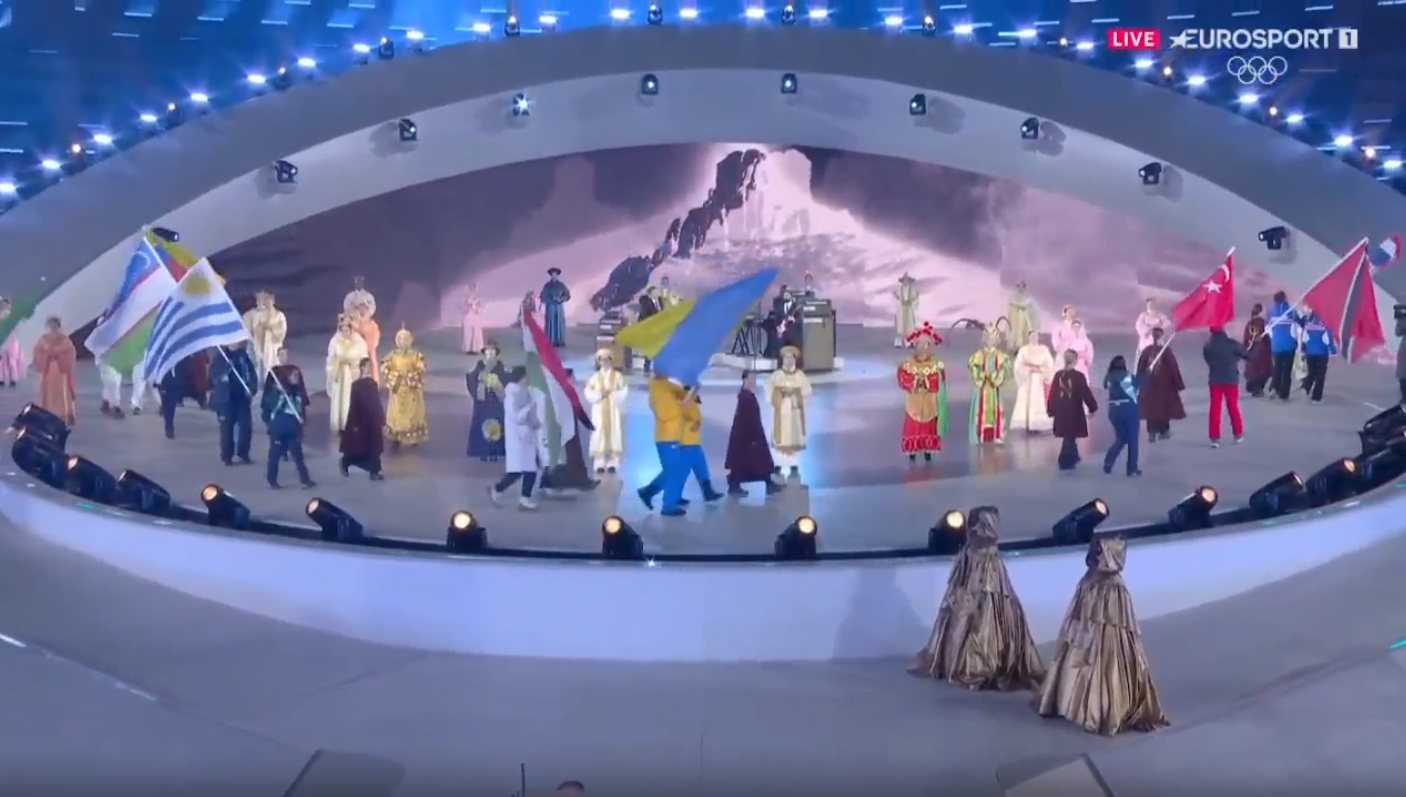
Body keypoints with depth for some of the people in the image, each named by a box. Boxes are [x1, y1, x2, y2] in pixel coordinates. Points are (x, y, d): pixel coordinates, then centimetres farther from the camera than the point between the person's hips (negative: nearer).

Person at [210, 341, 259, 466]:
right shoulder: (220, 357, -1)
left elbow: (252, 373, 6)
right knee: (227, 428, 0)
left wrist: (252, 389, -7)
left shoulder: (244, 356, 7)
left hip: (242, 398, 3)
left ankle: (243, 454, 13)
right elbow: (213, 375, -3)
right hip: (226, 399, -3)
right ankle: (227, 456, 6)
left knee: (246, 426, 0)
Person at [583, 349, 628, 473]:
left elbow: (624, 393, -3)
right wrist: (600, 394, -13)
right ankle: (600, 464, -3)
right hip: (599, 411, 1)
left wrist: (612, 393, -14)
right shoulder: (595, 377, 8)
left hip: (614, 411, -1)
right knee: (599, 435, -5)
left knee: (614, 434, -5)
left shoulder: (618, 376, 4)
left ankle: (613, 463, -2)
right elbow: (588, 393, 1)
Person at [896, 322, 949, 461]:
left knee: (929, 428, 9)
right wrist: (915, 381, -24)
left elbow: (939, 383, -6)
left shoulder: (937, 364, -3)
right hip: (914, 403, -1)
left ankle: (928, 451, 20)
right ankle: (912, 452, 13)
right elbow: (902, 381, -11)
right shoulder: (907, 364, -6)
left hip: (930, 404, 1)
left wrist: (927, 382, -20)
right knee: (913, 428, 3)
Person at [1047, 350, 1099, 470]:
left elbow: (1052, 394, 4)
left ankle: (1073, 456, 36)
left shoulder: (1058, 375, 0)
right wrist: (1093, 407, 0)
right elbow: (1086, 394, -13)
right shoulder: (1078, 376, -16)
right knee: (1070, 435, 2)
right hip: (1074, 411, -6)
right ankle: (1065, 461, 2)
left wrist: (1051, 410, 13)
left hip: (1061, 411, 6)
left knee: (1069, 435, 22)